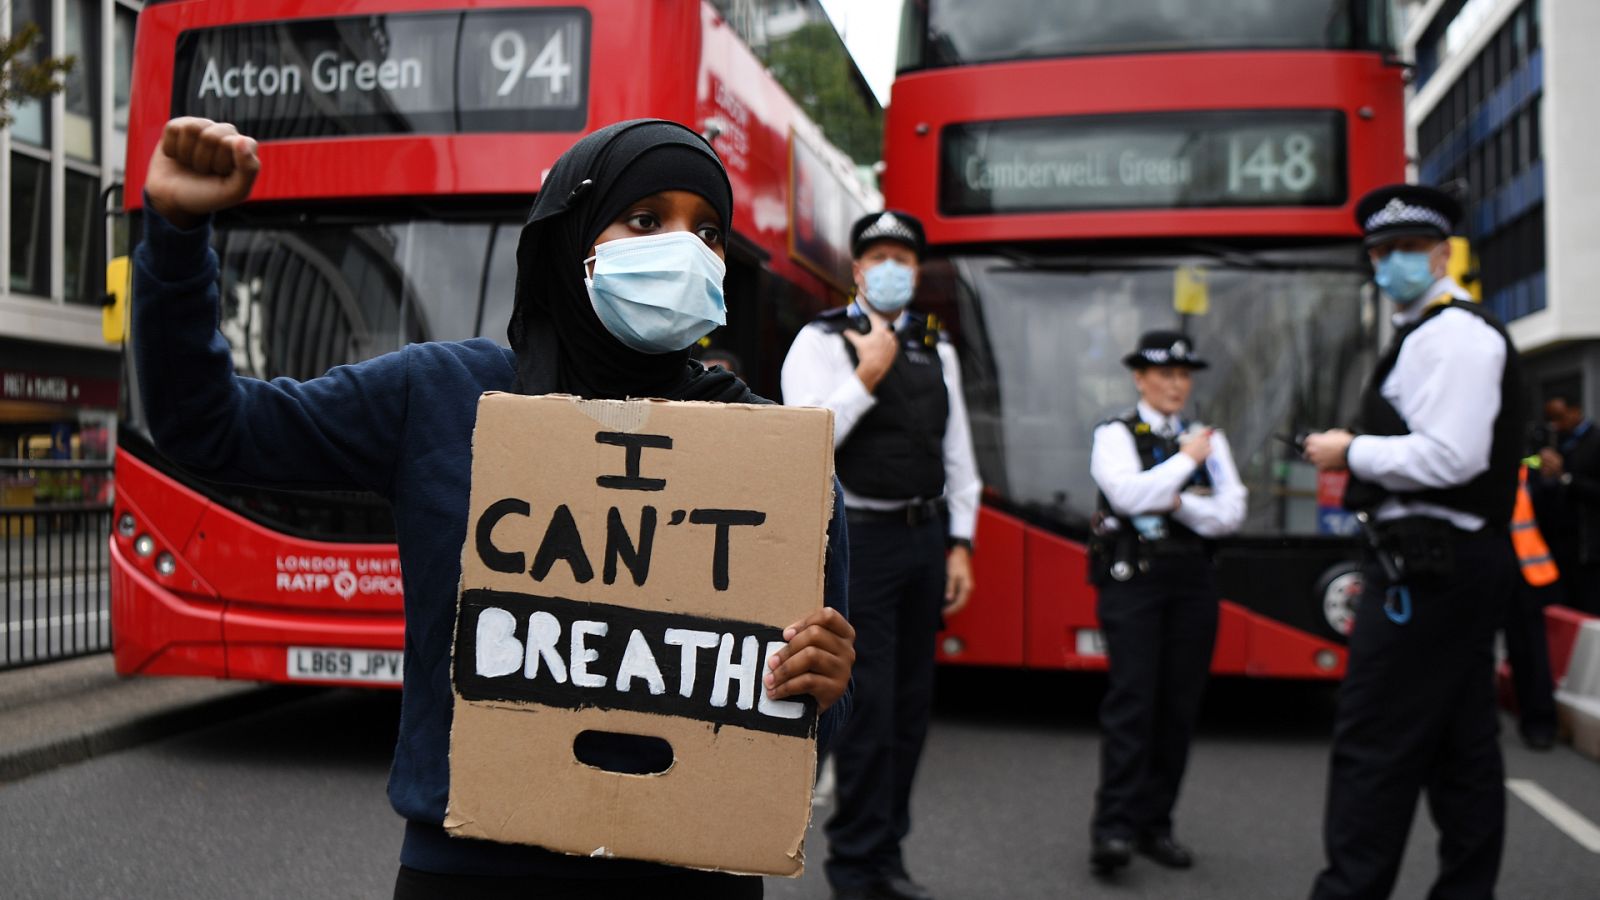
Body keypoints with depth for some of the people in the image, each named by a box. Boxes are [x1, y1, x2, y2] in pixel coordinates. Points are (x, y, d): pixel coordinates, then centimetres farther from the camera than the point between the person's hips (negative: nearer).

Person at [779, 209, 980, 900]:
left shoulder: (936, 350, 14)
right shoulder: (821, 342, -4)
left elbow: (957, 454, 15)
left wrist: (959, 544, 10)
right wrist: (869, 374, -17)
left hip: (925, 537, 6)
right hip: (860, 538, -6)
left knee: (911, 702, 11)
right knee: (868, 704, -5)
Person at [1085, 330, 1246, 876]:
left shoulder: (1209, 441, 14)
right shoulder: (1116, 436, 2)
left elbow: (1231, 514, 4)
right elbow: (1130, 495, -15)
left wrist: (1179, 503, -10)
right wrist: (1185, 460, -7)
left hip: (1192, 584, 4)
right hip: (1133, 582, -4)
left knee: (1179, 706, 4)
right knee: (1132, 701, -12)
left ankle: (1155, 825, 13)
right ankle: (1113, 829, -12)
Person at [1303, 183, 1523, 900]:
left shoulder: (1454, 334, -13)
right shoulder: (1432, 334, 20)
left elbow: (1450, 458, -22)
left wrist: (1351, 453, -11)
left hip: (1430, 564, -11)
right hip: (1456, 563, 11)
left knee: (1373, 743, -8)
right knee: (1460, 745, 13)